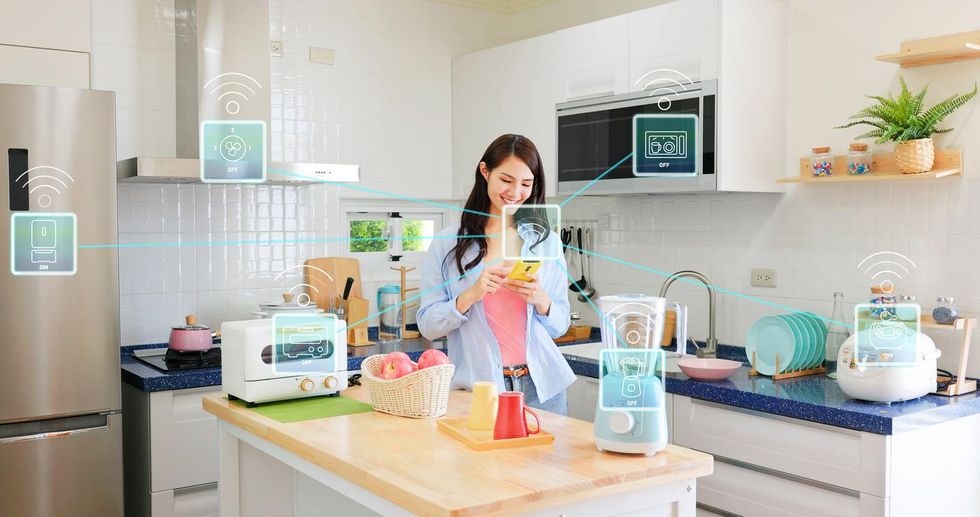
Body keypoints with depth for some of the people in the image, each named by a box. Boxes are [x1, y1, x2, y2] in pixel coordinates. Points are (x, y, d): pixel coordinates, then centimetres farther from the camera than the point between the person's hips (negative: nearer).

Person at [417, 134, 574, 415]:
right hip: (477, 390, -2)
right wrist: (471, 295, -20)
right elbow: (428, 325, -4)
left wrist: (541, 300, -13)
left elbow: (560, 326, 9)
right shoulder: (447, 244, -1)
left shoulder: (546, 241, 6)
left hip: (541, 387, 2)